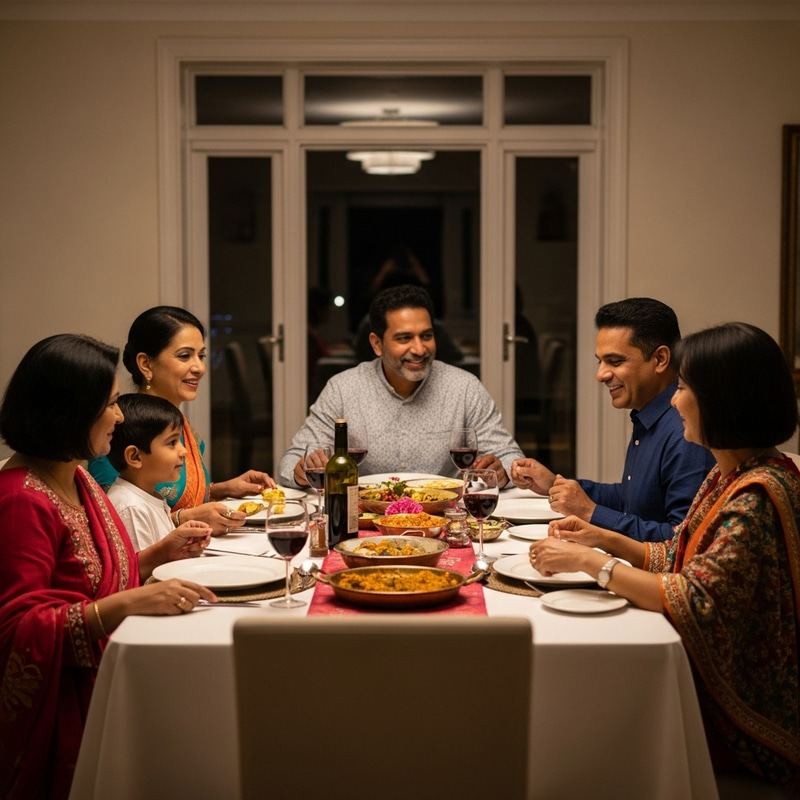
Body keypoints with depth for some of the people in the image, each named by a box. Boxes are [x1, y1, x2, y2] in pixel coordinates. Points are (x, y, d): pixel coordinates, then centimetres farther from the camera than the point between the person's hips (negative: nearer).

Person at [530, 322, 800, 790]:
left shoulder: (760, 493, -23)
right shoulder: (725, 477, 8)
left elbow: (695, 599, -26)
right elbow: (679, 562, 14)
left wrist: (590, 561, -19)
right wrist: (603, 538, 2)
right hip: (708, 682, 8)